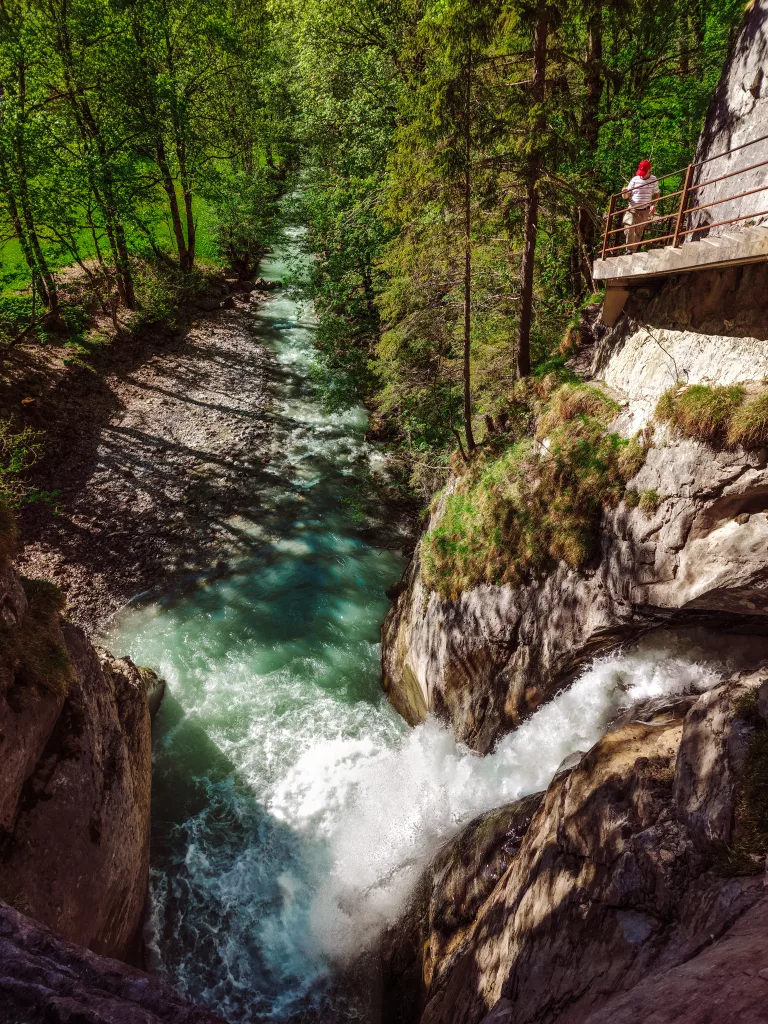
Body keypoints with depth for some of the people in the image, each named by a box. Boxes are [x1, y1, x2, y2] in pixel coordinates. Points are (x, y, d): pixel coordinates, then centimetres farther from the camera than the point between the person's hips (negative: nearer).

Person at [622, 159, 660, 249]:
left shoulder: (653, 180, 2)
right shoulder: (635, 179, -1)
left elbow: (657, 194, 13)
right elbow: (626, 196, 2)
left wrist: (654, 205, -4)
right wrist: (624, 193, -22)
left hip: (645, 211, 1)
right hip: (632, 209, -1)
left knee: (639, 233, 7)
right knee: (629, 228, -21)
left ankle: (634, 250, 21)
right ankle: (630, 250, -15)